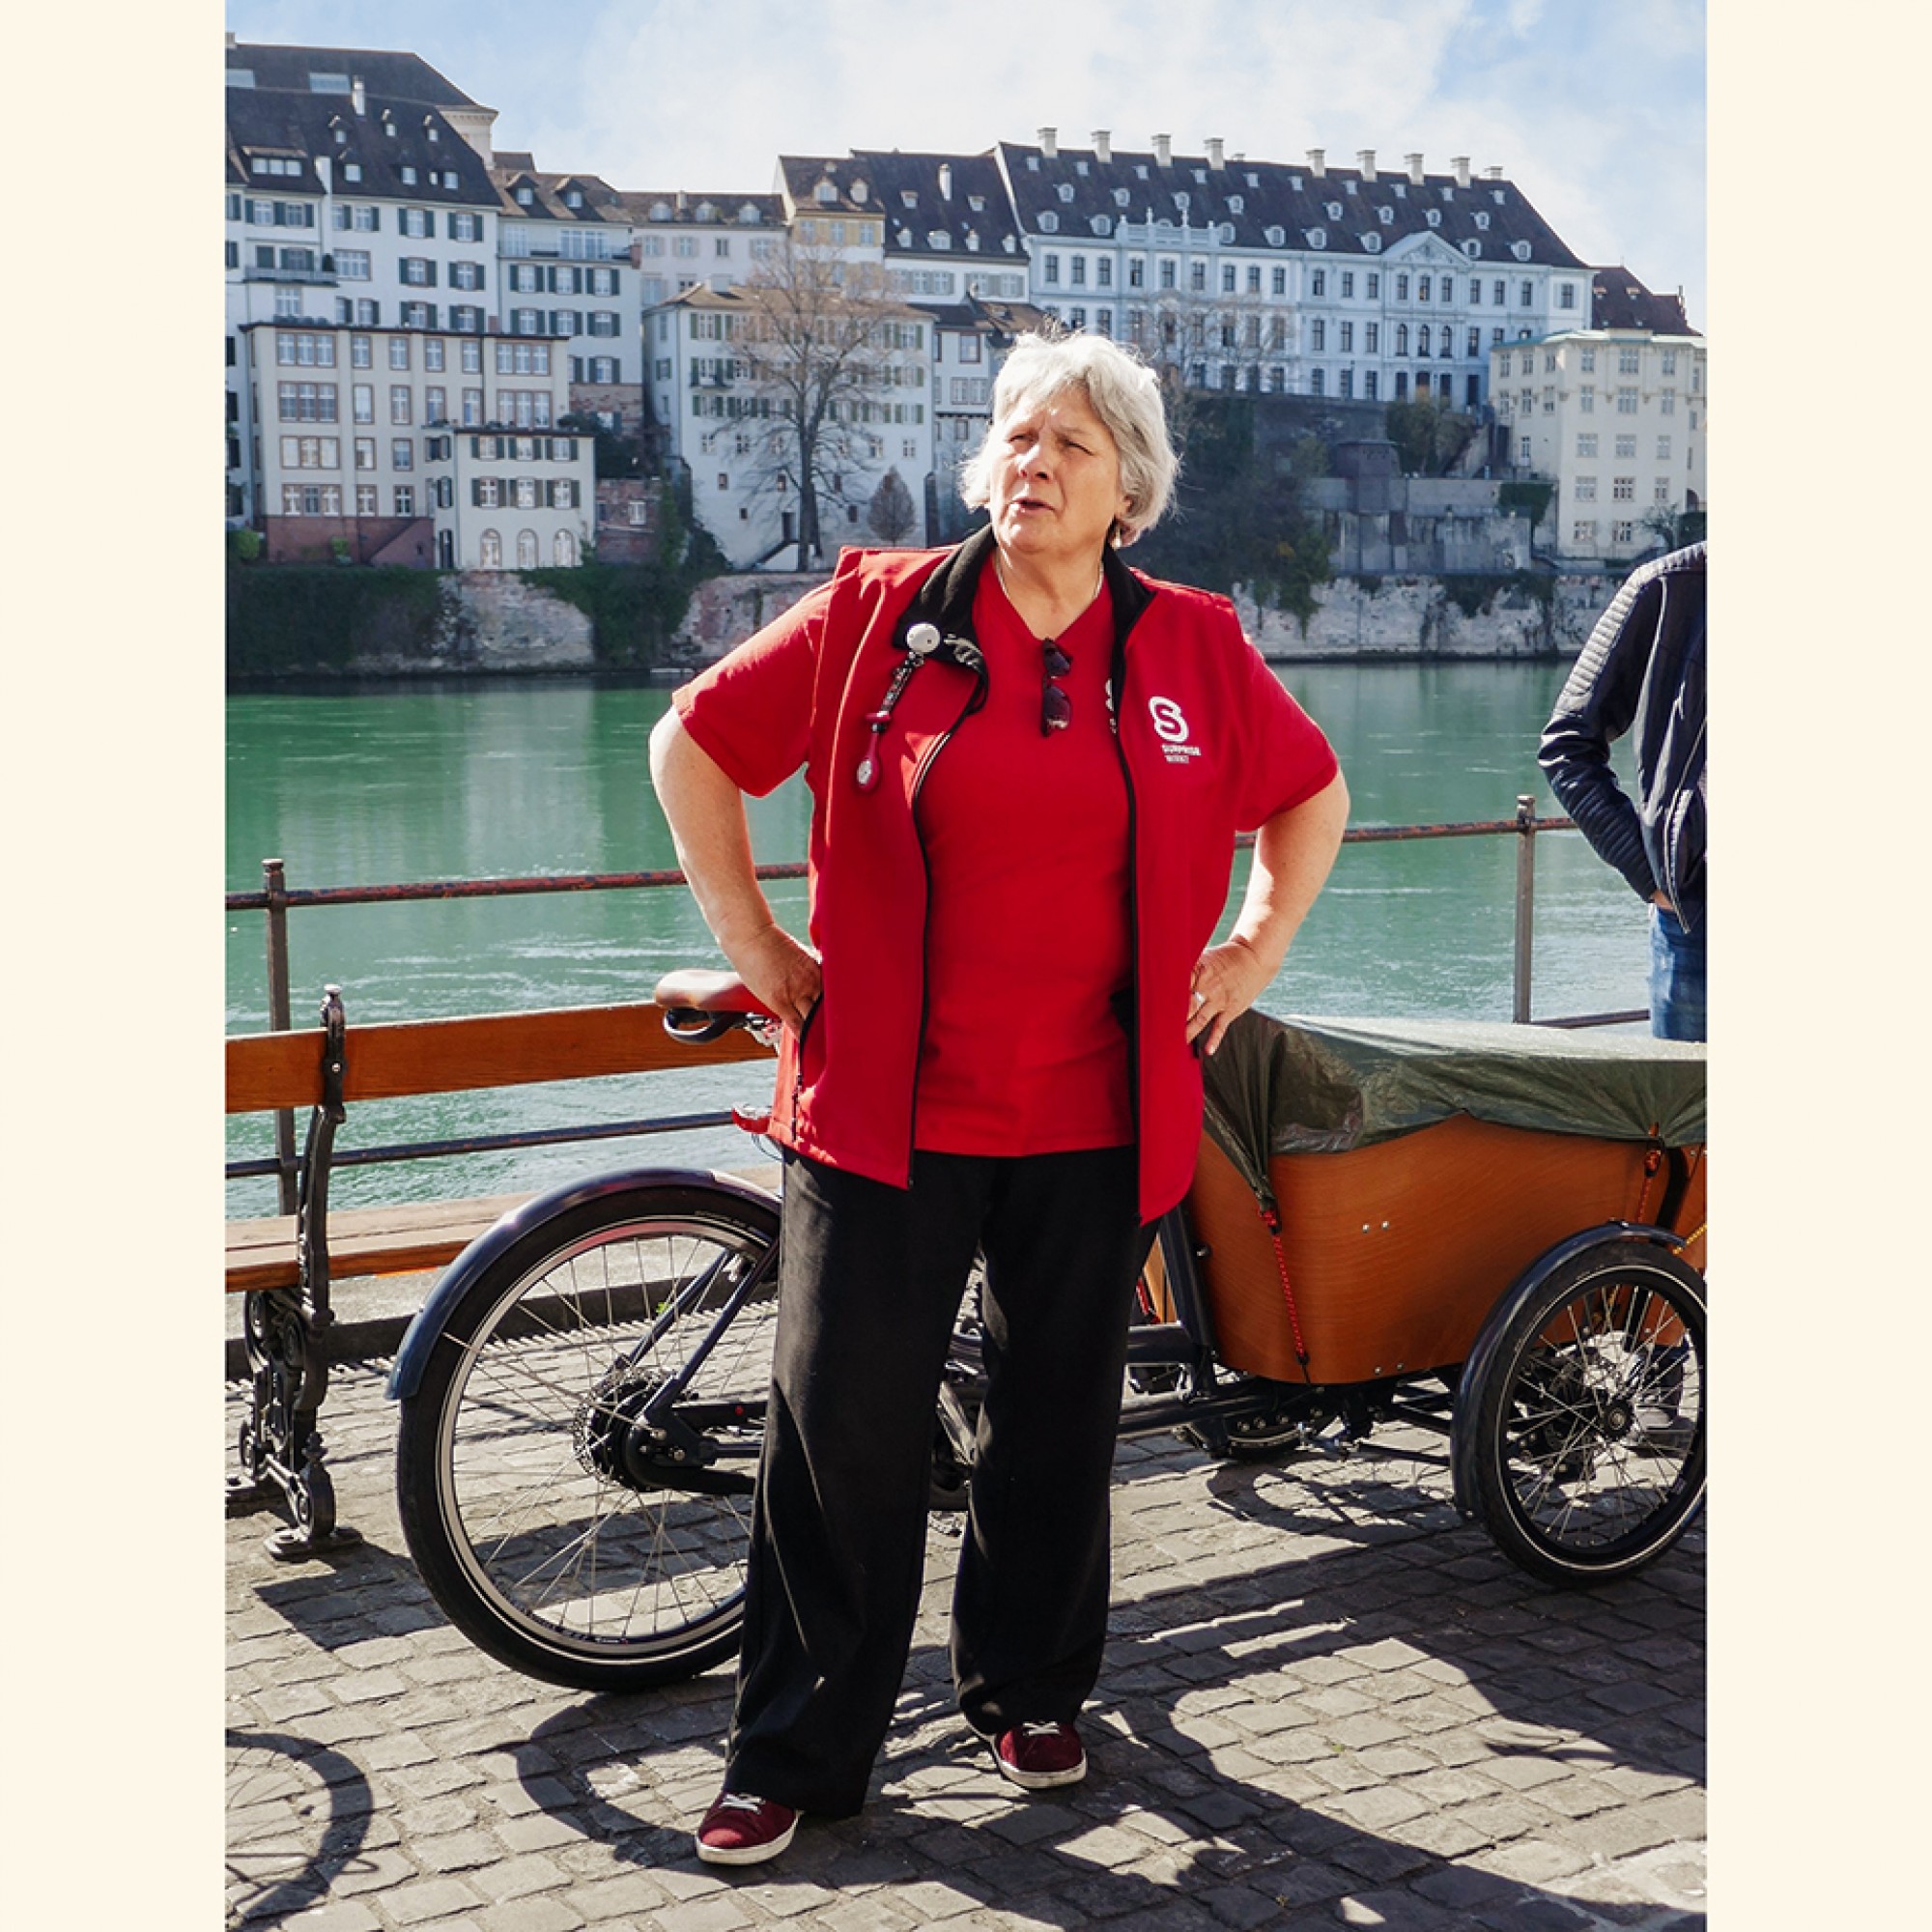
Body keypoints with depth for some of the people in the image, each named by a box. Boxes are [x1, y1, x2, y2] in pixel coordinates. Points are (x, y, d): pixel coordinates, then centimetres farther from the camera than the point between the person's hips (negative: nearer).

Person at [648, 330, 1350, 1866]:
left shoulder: (1194, 648, 4)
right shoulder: (880, 613, -1)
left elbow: (1313, 791, 20)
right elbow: (693, 742, 7)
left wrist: (1256, 950, 12)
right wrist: (750, 934, 3)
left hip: (1097, 1118, 2)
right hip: (887, 1105, -1)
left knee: (1061, 1413, 13)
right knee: (843, 1420, 0)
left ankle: (1030, 1691, 34)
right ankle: (800, 1750, 15)